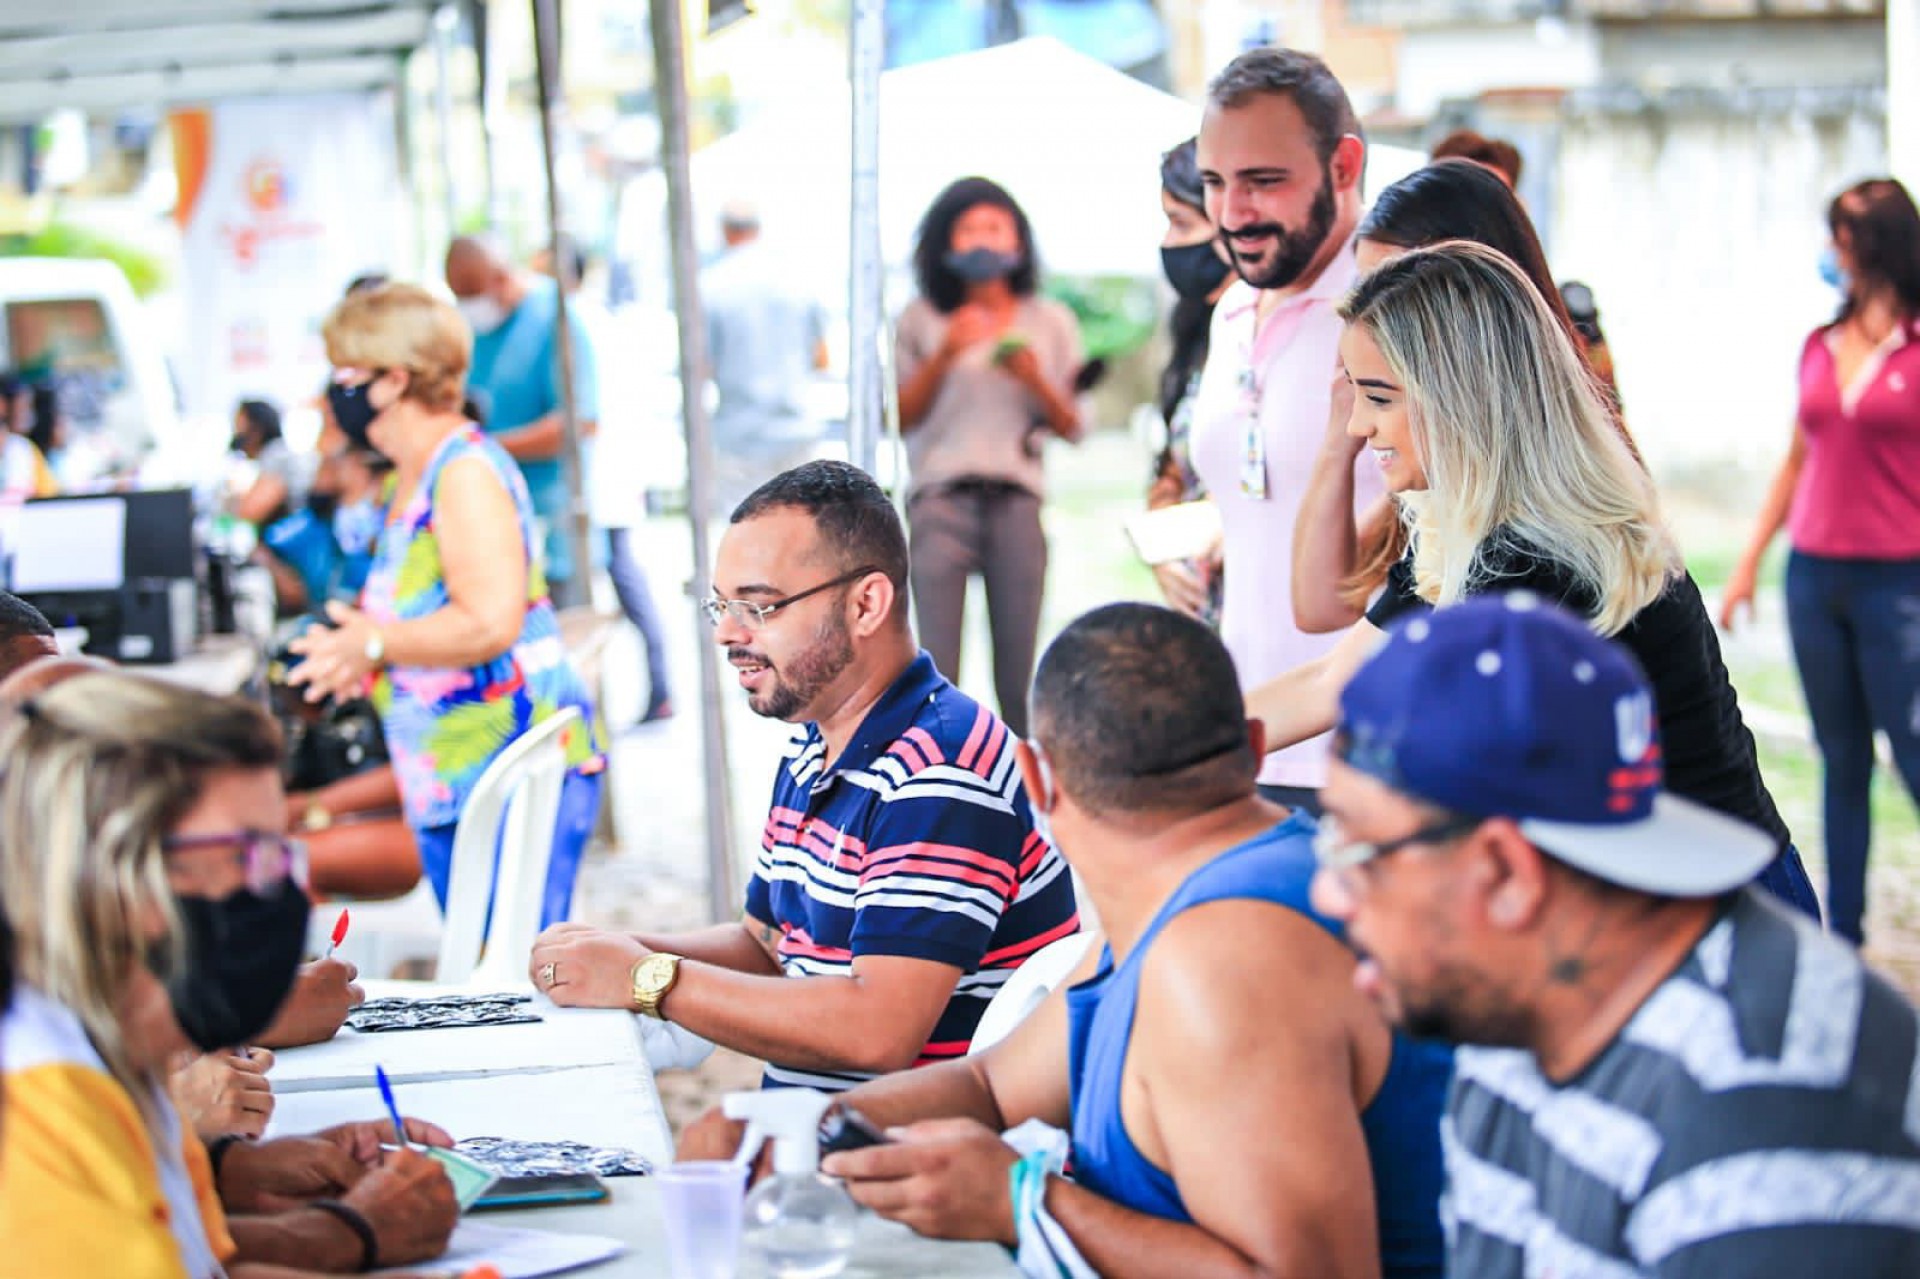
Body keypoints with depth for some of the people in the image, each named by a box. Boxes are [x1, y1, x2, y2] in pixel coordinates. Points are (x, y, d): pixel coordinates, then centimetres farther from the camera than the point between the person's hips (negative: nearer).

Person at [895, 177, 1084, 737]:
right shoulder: (921, 322, 9)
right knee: (936, 674, -8)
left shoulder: (1049, 323, 13)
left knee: (1019, 679, -1)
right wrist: (944, 355, -7)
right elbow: (901, 418, 5)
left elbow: (1071, 429, 13)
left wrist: (1035, 381, -5)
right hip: (941, 501, -1)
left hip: (1018, 498, 1)